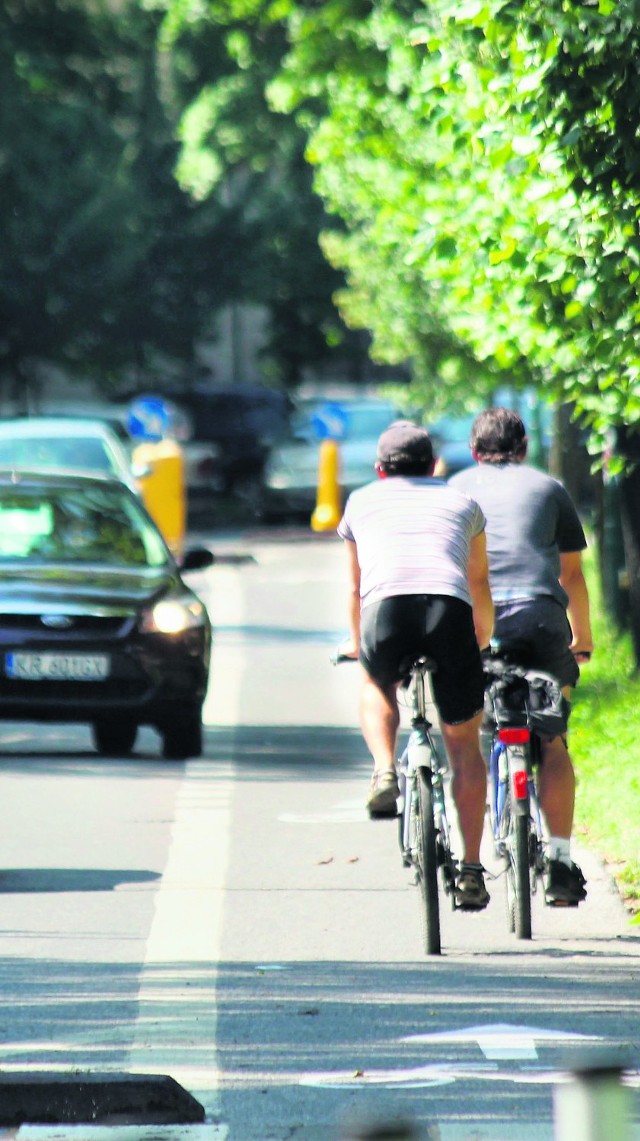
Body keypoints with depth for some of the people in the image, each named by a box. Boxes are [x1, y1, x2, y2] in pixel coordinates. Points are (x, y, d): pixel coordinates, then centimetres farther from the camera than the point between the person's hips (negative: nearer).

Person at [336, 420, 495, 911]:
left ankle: (385, 774, 6)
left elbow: (355, 587, 42)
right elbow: (480, 585, 44)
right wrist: (482, 643, 62)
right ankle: (471, 870, 10)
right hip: (450, 611, 0)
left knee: (376, 686, 33)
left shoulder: (362, 501, 31)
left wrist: (356, 643, 60)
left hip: (387, 609, 0)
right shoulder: (462, 503, 32)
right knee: (464, 744, 15)